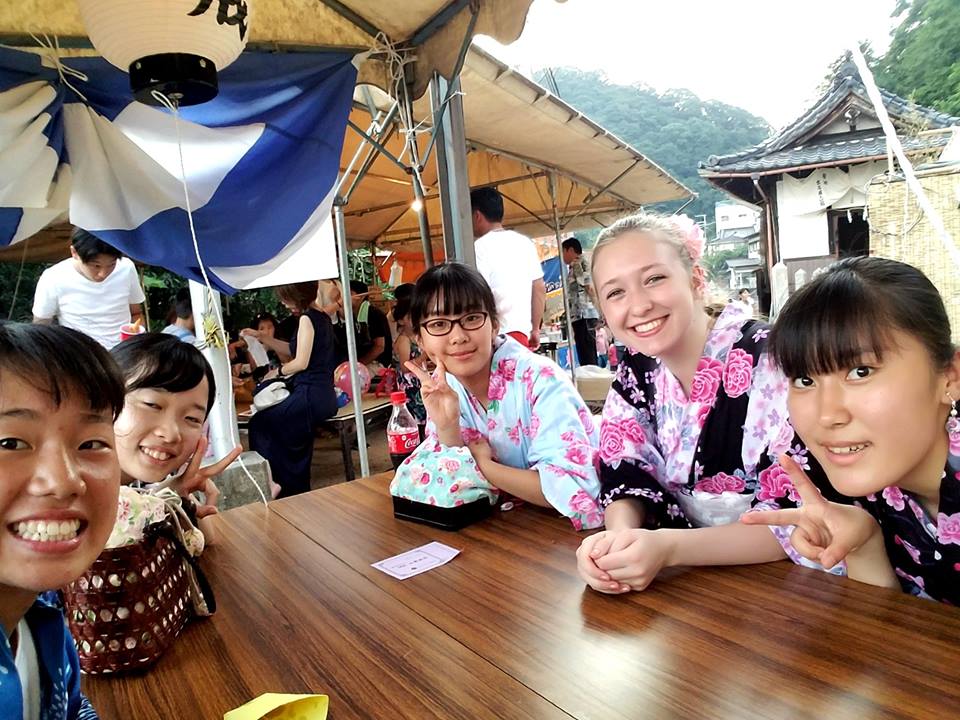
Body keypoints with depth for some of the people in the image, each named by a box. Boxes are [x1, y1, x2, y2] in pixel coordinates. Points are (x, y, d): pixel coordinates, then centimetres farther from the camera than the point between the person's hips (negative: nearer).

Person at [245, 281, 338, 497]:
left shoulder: (307, 318, -12)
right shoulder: (321, 316, 15)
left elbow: (301, 362, -16)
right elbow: (295, 350, 25)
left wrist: (277, 372, 2)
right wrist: (262, 337, 27)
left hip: (311, 396, -9)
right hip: (322, 393, 9)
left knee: (260, 424, -1)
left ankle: (282, 488, 7)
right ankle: (298, 490, 18)